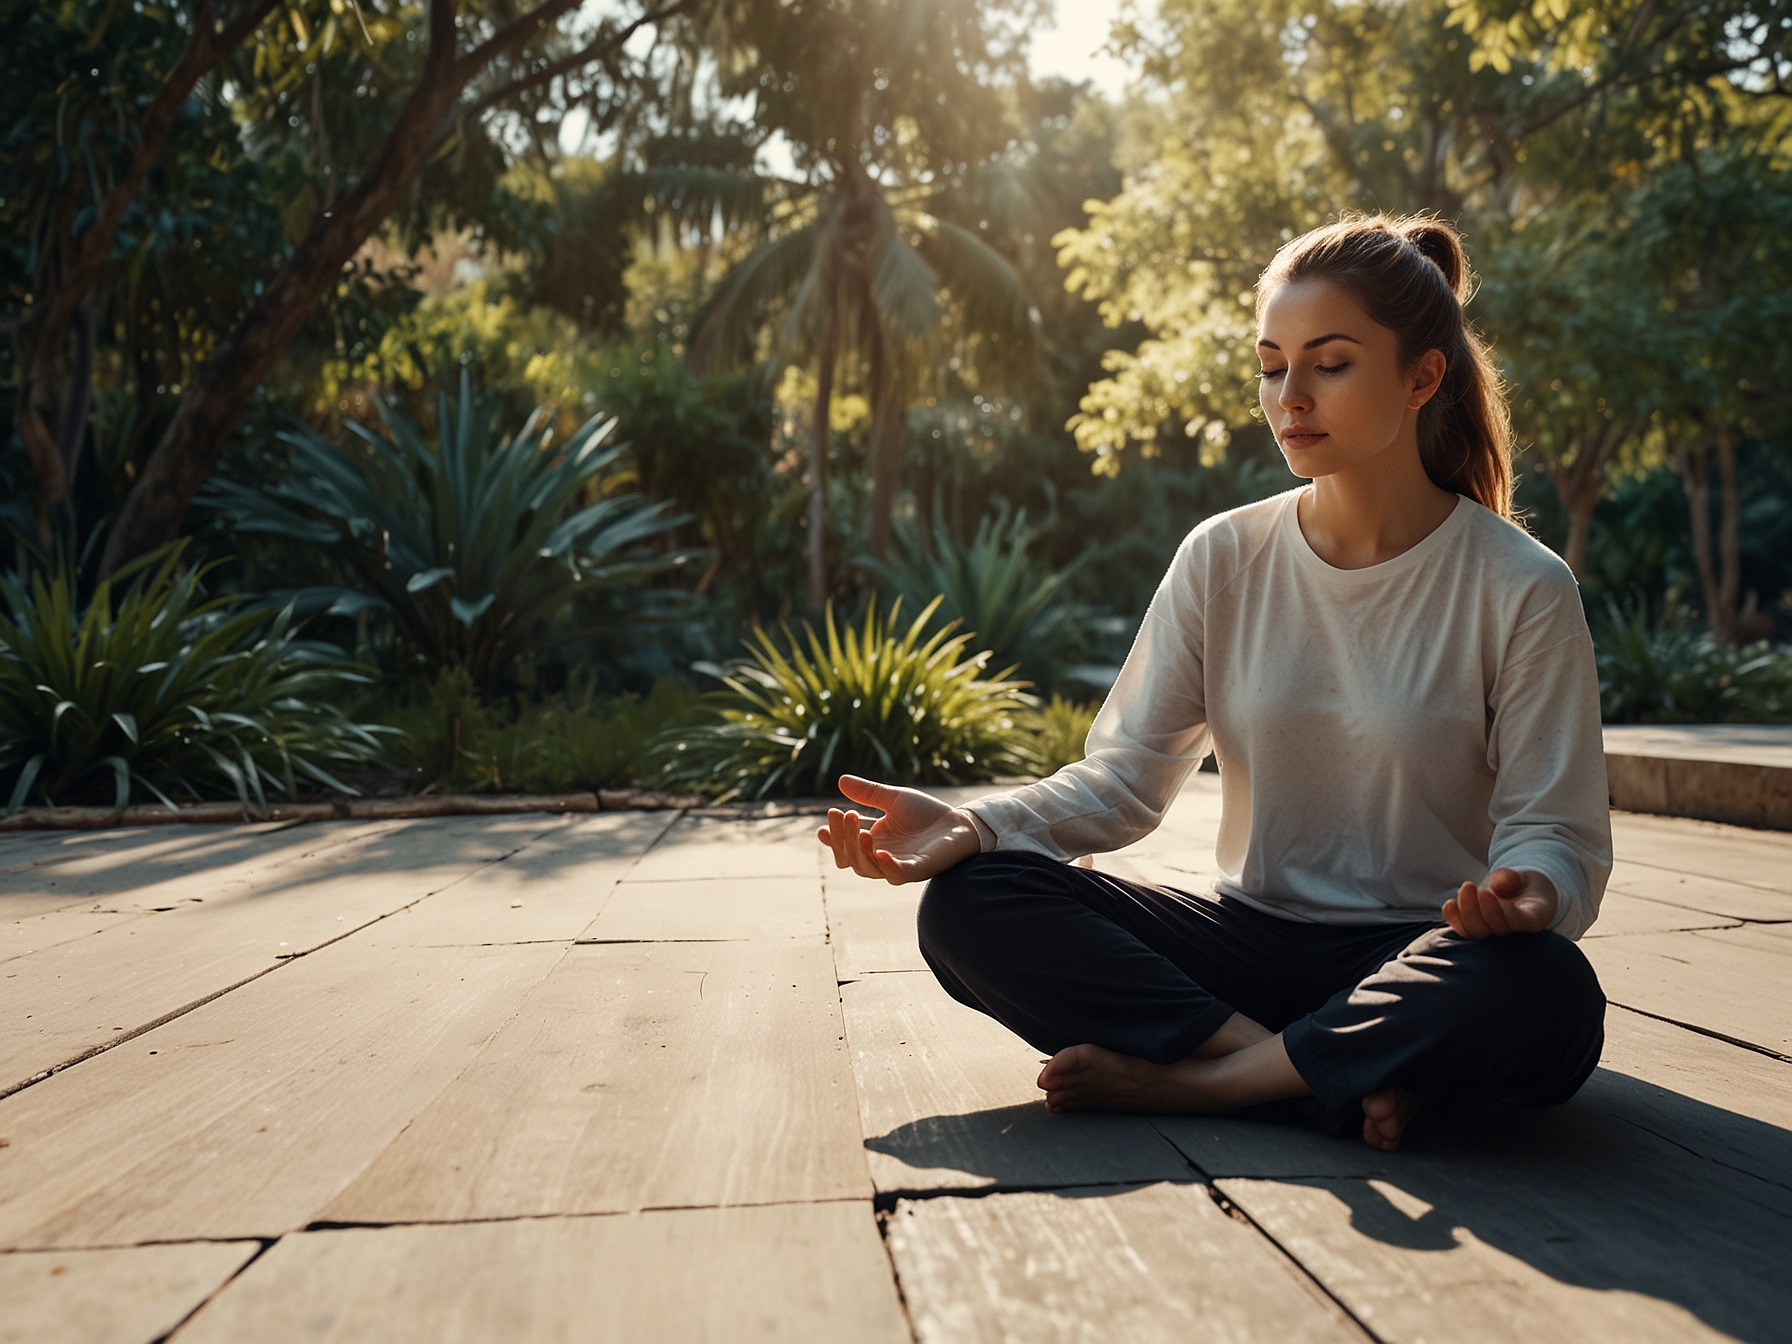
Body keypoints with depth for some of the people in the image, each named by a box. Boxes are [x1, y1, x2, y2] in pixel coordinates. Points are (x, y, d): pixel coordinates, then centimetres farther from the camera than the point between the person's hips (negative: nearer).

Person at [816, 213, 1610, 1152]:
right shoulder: (1224, 559, 2)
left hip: (1421, 959, -2)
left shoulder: (1521, 591, -6)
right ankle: (1346, 1073, -21)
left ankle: (1183, 1079, -20)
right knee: (967, 903, -18)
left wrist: (1527, 894, -31)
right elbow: (1124, 776, 0)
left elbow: (1558, 834, -6)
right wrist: (973, 827, -18)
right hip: (1251, 937, 3)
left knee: (1545, 997, -38)